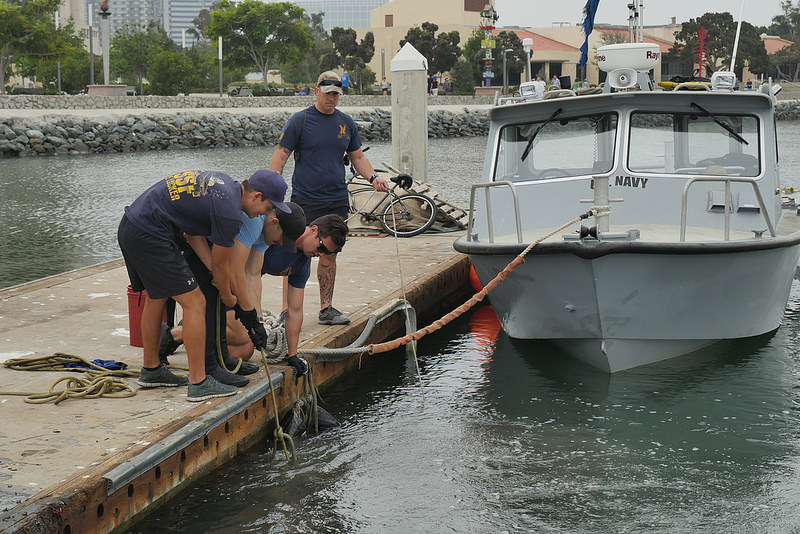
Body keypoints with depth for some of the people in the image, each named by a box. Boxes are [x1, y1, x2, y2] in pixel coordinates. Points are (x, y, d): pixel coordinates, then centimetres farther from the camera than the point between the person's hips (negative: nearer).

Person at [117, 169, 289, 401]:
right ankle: (199, 383, -2)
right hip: (149, 237, -10)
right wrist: (227, 297, 19)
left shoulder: (221, 181, 13)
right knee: (195, 303, -5)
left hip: (129, 227, 10)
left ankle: (150, 369, 37)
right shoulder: (230, 212, -14)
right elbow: (219, 264, 0)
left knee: (156, 297, 24)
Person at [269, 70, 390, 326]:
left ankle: (326, 308, 17)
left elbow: (357, 156, 21)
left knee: (329, 255, 9)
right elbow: (280, 155, -4)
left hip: (337, 201, 5)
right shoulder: (300, 120, -3)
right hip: (305, 200, -5)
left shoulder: (346, 123, 12)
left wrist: (373, 177, 3)